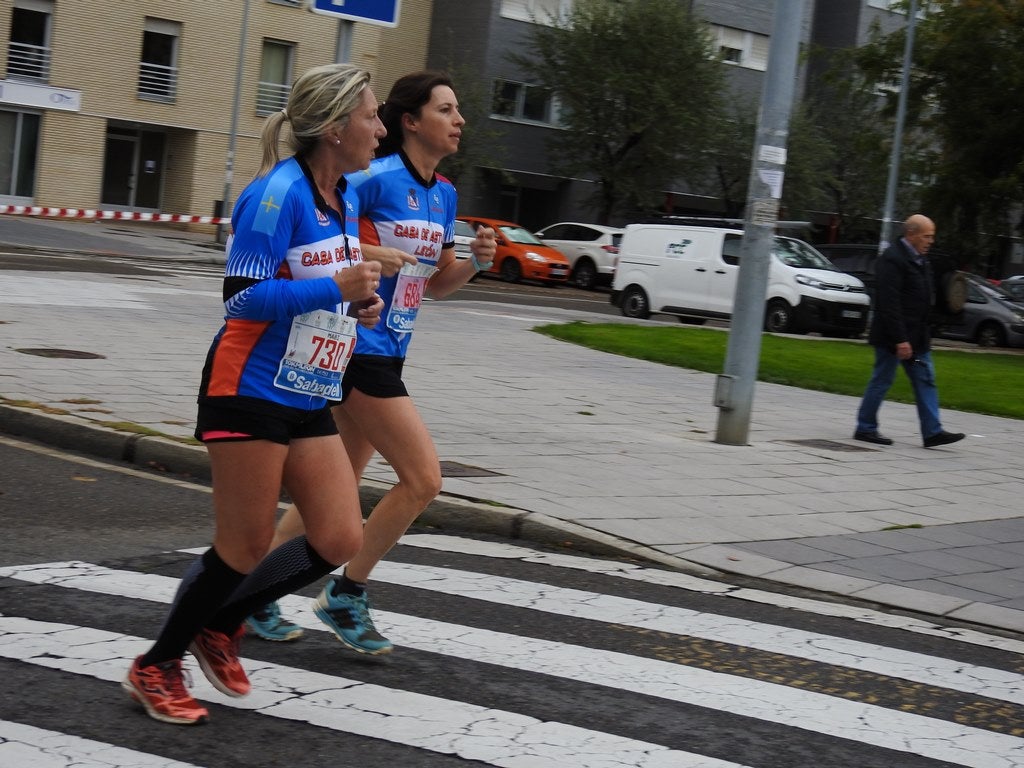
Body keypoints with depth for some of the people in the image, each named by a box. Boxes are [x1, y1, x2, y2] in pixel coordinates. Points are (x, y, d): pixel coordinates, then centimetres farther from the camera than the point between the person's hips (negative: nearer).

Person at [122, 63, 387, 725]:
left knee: (340, 540, 2)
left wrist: (357, 305, 6)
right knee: (246, 546, -1)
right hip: (251, 392, -8)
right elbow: (243, 296, -19)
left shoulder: (347, 198, 10)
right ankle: (156, 667, 20)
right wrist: (337, 288, -23)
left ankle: (218, 622, 22)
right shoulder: (279, 191, -17)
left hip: (309, 402, 8)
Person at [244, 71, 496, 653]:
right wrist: (364, 254, -26)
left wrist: (475, 262, 1)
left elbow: (435, 284, 19)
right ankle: (346, 594, 5)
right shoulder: (376, 179, -13)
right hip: (360, 348, -9)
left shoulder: (444, 194, 12)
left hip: (387, 354, 9)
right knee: (423, 478, -9)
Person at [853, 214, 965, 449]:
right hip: (893, 337, -9)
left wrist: (925, 334, 15)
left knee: (926, 381, 6)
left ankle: (932, 432, 7)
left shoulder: (920, 259, 13)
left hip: (917, 336, 9)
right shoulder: (892, 259, -18)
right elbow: (889, 304, -22)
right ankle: (865, 428, 11)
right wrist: (900, 340, -24)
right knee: (882, 381, 0)